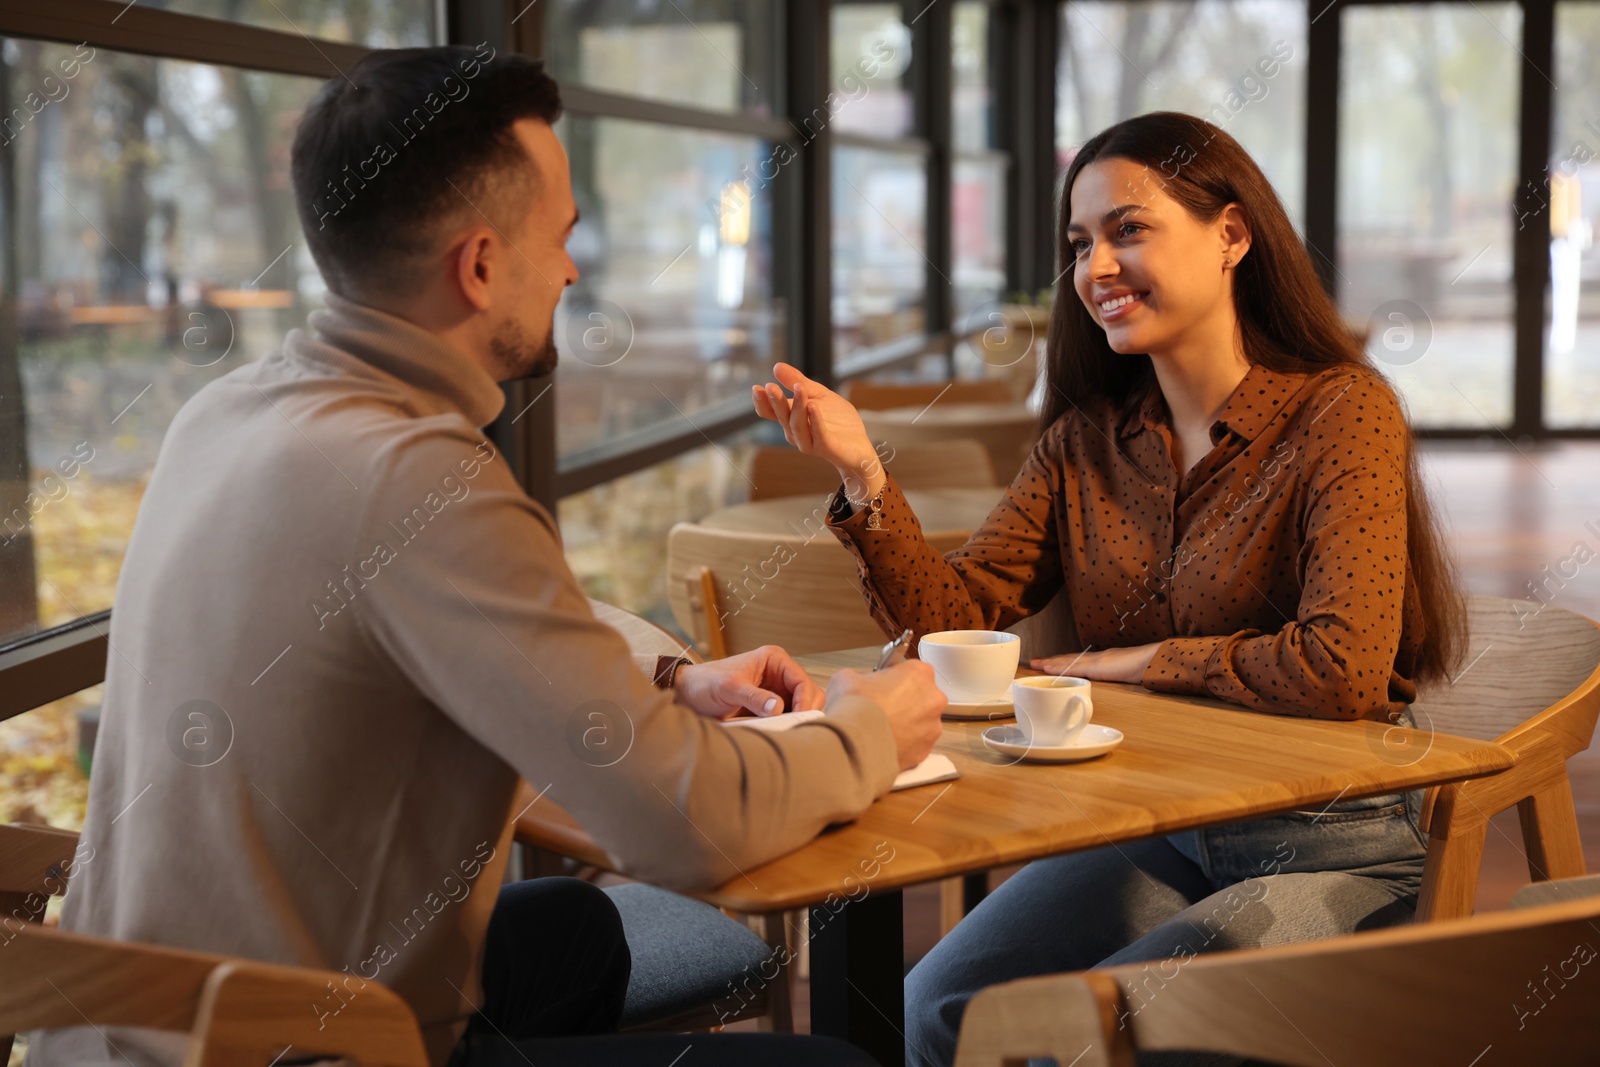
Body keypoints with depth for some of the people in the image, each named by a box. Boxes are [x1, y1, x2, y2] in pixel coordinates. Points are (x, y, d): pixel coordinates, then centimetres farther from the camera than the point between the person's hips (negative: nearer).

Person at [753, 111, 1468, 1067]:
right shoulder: (1088, 440, 7)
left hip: (1332, 852, -5)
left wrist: (1130, 661, -11)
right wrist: (864, 476, -14)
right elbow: (955, 614, 0)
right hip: (1153, 831, 5)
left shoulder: (1342, 413, -11)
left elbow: (1342, 670, -22)